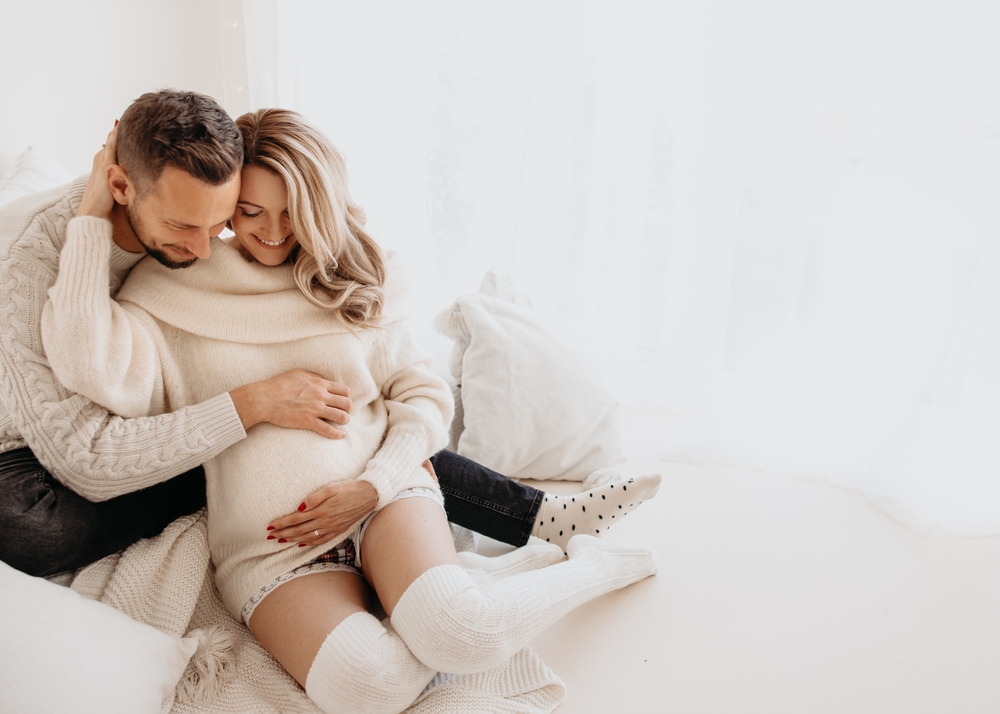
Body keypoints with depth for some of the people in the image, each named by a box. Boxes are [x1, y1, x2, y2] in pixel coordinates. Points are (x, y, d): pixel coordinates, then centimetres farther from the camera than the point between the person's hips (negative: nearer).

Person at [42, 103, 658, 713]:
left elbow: (424, 394, 8)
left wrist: (372, 485, -9)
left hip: (383, 492, 1)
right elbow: (92, 365, -16)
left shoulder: (352, 283, 10)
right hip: (269, 543, 0)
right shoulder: (175, 293, 3)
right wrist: (94, 220, -9)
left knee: (459, 636, -30)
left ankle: (585, 566, -1)